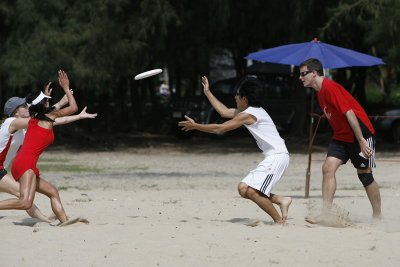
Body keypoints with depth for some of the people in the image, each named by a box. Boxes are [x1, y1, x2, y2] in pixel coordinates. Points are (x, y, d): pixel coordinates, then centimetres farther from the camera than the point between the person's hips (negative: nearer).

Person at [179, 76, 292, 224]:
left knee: (250, 191, -17)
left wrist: (195, 126, -3)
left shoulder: (248, 115, -14)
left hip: (277, 156, -10)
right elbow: (224, 112, 27)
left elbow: (219, 129, -12)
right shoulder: (248, 111, 16)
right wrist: (207, 93, 31)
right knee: (243, 188, 6)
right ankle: (282, 201, 8)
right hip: (272, 157, 10)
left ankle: (279, 221, -11)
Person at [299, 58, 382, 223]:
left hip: (359, 134, -8)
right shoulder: (320, 92, 9)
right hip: (341, 136, 8)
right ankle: (326, 214, -11)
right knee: (328, 168, -8)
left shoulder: (330, 87, -21)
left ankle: (377, 216, 17)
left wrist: (362, 141, -25)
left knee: (365, 175, 2)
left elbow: (349, 113, -24)